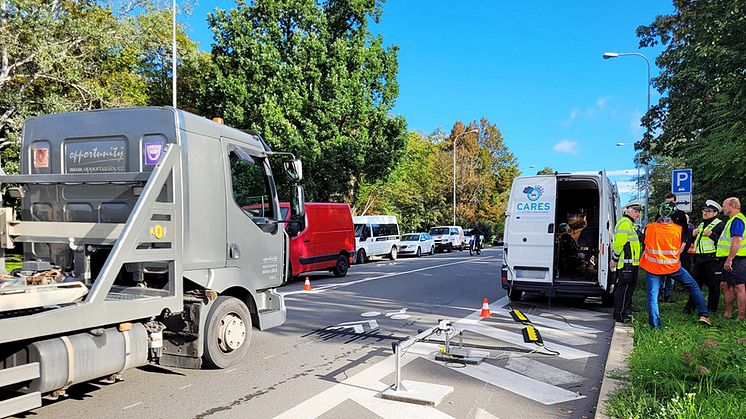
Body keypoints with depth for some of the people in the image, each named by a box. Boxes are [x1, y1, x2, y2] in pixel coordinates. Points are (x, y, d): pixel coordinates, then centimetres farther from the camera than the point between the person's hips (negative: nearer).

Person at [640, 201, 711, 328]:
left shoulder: (649, 228, -8)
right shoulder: (679, 229, -6)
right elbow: (680, 249, 7)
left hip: (652, 267, 0)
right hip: (673, 266, 1)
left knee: (652, 294, 2)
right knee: (693, 286, 19)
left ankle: (655, 325, -3)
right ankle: (704, 315, 20)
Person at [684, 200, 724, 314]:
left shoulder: (720, 224, -4)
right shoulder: (700, 225, 19)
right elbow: (694, 242, 28)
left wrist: (712, 234, -22)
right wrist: (693, 234, 8)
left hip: (712, 259, -7)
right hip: (699, 259, 7)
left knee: (713, 285, 2)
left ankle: (712, 308, 13)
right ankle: (690, 306, 17)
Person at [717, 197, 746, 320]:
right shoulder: (732, 220, 19)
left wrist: (729, 259, -25)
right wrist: (727, 259, 23)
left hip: (736, 259, -11)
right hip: (730, 259, 11)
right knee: (725, 284, 15)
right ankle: (728, 313, 24)